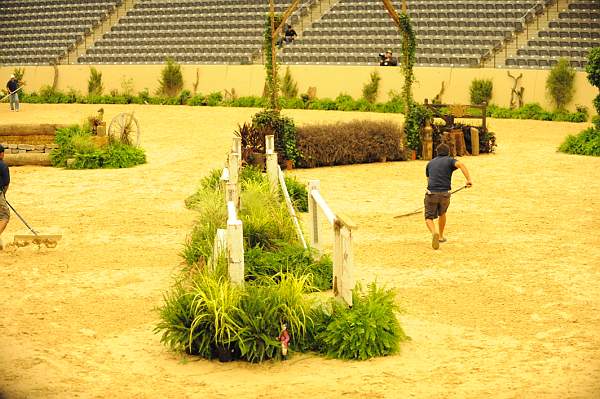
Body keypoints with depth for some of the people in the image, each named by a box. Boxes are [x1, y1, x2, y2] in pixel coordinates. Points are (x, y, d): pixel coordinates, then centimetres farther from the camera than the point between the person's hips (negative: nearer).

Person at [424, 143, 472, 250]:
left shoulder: (430, 163, 21)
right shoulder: (450, 160, 9)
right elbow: (460, 164, -14)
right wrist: (469, 179, -21)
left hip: (431, 194, 0)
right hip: (444, 194, 0)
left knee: (429, 218, 6)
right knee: (442, 213, 28)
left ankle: (434, 233, -25)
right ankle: (441, 236, 38)